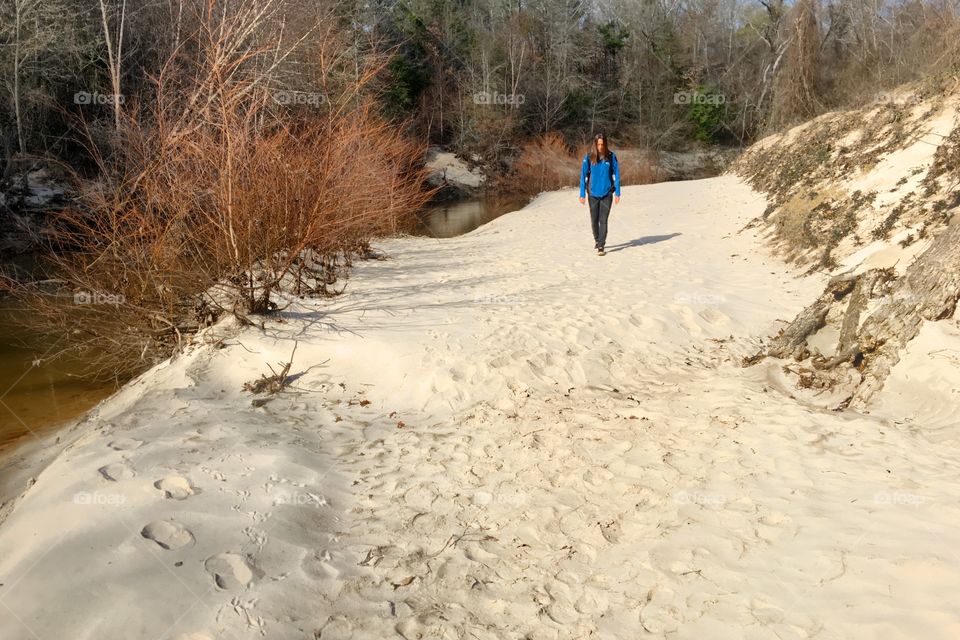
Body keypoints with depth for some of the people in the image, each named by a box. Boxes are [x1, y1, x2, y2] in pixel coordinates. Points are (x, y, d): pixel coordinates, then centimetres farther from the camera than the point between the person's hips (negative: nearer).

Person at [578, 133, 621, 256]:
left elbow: (616, 175, 0)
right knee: (594, 221, 11)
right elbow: (583, 176, -2)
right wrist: (582, 194, -4)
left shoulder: (611, 157, -5)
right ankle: (597, 239, 37)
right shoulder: (589, 158, -5)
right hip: (593, 194, 1)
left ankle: (601, 247, -3)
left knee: (603, 221, -6)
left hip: (607, 194, -1)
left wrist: (617, 193, -3)